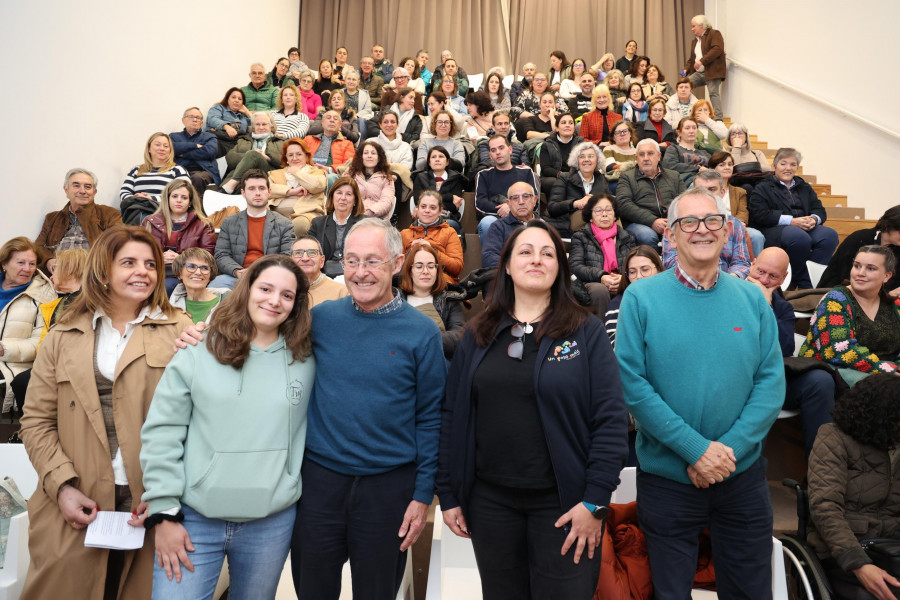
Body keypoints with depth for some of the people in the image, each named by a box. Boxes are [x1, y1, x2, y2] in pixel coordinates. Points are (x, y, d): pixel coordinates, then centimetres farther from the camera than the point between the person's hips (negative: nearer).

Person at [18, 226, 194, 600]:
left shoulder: (179, 331, 2)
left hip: (157, 509, -1)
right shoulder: (63, 337, 10)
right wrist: (62, 485, -5)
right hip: (77, 512, 2)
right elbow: (37, 421, 8)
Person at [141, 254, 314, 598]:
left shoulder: (306, 362, 1)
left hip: (272, 523, 2)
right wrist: (164, 512, -5)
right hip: (194, 519, -1)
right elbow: (162, 433, -4)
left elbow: (310, 433, 9)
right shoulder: (198, 354, -5)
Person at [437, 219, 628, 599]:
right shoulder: (477, 336, 4)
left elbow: (611, 420, -8)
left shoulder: (587, 332, -3)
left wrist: (595, 500, -12)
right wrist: (448, 493, 2)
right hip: (490, 499, 3)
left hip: (563, 500, -2)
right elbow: (451, 416, 5)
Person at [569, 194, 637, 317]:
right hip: (591, 284, -2)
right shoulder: (580, 236, 15)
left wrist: (623, 278, -13)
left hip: (623, 285, 2)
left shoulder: (628, 238, 25)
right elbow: (575, 266, -1)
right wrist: (601, 277, -18)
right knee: (600, 290, -37)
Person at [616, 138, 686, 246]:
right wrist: (652, 221, -14)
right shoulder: (627, 178, 17)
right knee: (647, 236, -38)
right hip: (639, 223, -2)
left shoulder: (674, 176, 28)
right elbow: (623, 204, -2)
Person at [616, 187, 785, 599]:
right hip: (667, 476, -2)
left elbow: (771, 383, -2)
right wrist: (696, 449, -18)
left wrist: (730, 448, -15)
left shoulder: (752, 299, 2)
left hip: (743, 475, 3)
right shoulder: (641, 298, -9)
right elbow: (632, 384, -14)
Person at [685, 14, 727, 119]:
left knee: (713, 93, -15)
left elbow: (717, 49, -17)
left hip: (712, 71, -8)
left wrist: (702, 61, -23)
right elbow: (691, 58, 25)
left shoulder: (714, 34, -1)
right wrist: (686, 69, 4)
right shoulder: (694, 41, 24)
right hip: (698, 73, 8)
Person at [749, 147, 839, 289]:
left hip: (805, 228, 6)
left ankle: (806, 283, -26)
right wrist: (791, 221, -15)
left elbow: (819, 210, 20)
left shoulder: (804, 187, 29)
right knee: (800, 237, -38)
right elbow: (759, 215, -6)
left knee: (830, 234, -27)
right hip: (773, 229, -5)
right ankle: (800, 282, -19)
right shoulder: (762, 188, 11)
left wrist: (814, 219, -7)